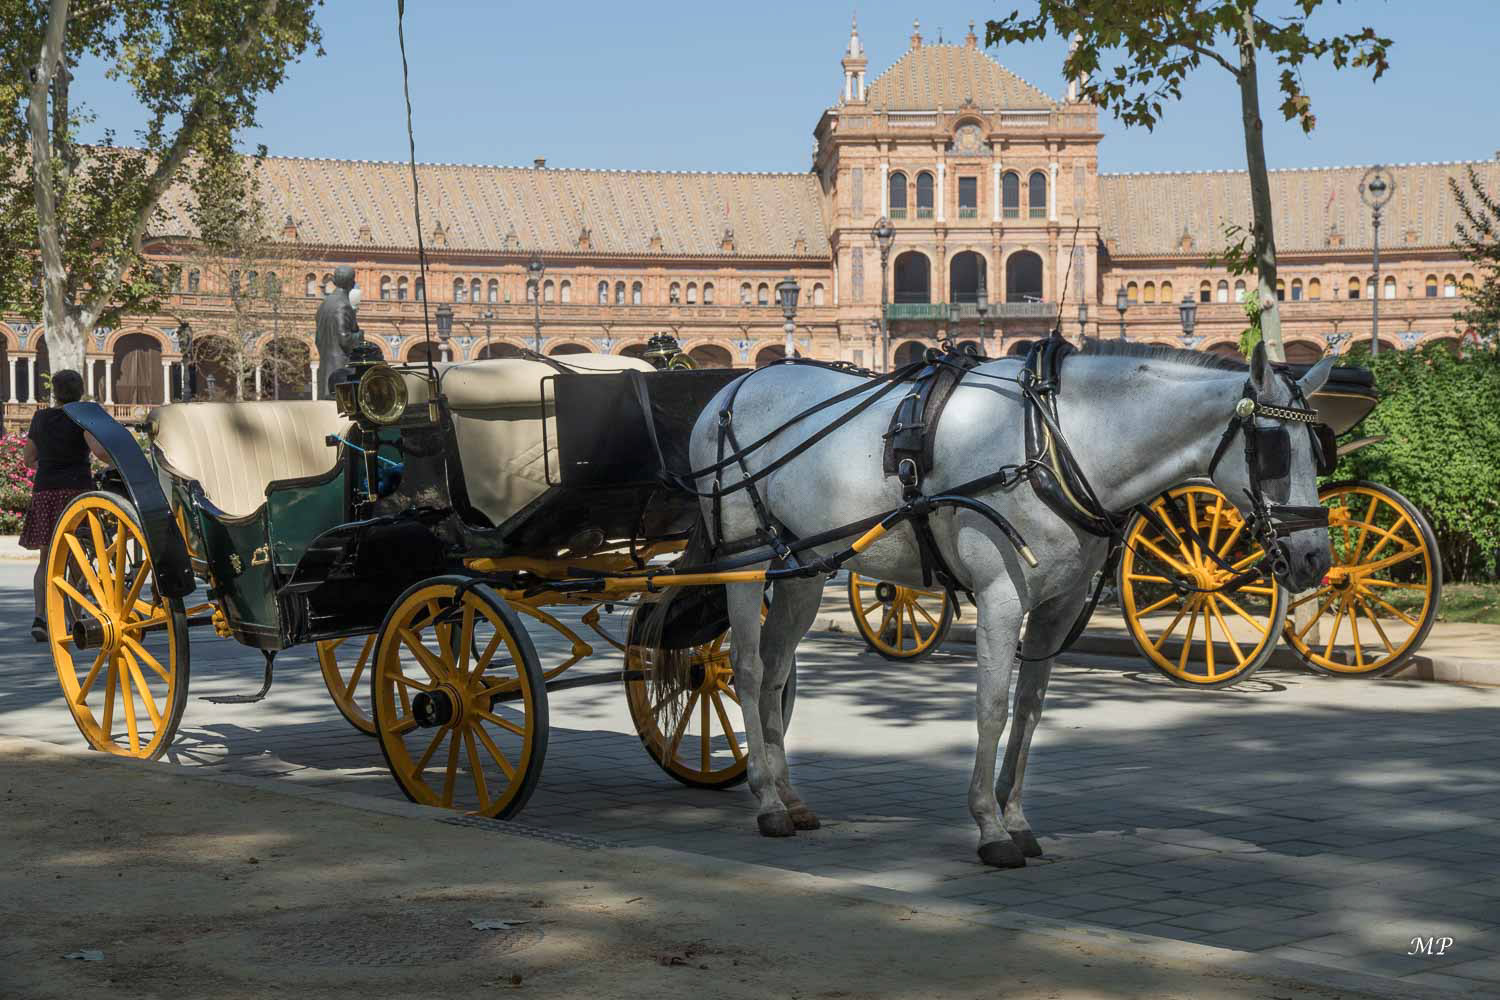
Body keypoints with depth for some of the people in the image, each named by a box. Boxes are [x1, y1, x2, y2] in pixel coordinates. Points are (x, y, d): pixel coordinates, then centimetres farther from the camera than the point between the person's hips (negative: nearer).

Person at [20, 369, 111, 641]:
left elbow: (28, 459, 17)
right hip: (77, 489, -3)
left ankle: (39, 617, -8)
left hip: (44, 491, 3)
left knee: (46, 560, 9)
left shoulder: (40, 418, 9)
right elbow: (99, 450, -19)